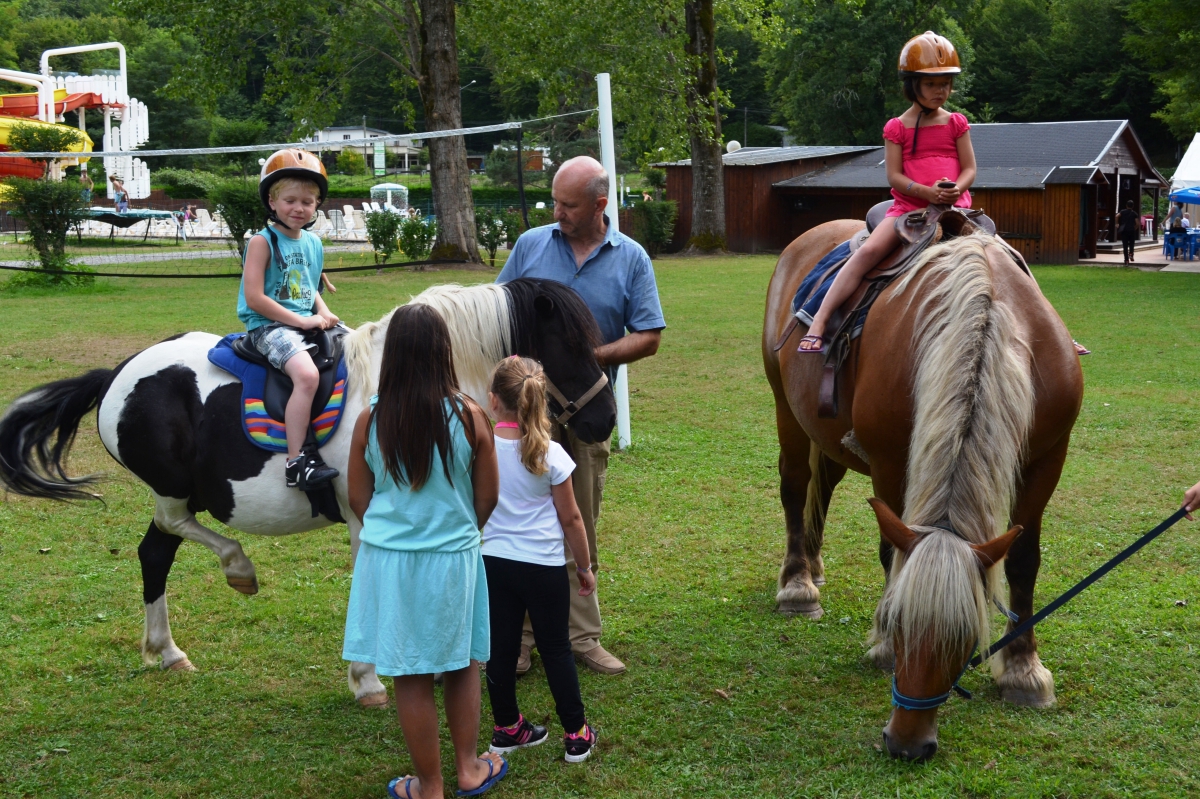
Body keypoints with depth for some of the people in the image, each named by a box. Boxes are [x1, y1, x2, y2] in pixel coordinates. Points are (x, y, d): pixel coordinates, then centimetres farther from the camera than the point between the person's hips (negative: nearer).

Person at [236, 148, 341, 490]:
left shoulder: (314, 243, 13)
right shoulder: (263, 241, -8)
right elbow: (254, 298, -15)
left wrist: (324, 313, 2)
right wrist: (302, 320, -16)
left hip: (307, 323, 8)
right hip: (269, 325, -8)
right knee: (307, 375, -33)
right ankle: (297, 461, -30)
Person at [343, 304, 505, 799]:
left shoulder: (370, 420, -10)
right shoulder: (469, 418, -12)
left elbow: (358, 499, 0)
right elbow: (487, 498, -3)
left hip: (389, 560, 0)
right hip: (455, 558, 0)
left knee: (411, 679, 11)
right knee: (463, 664, 21)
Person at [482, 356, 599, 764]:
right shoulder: (550, 454, -13)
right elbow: (571, 519, -4)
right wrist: (585, 567, 6)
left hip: (493, 561, 2)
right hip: (543, 567, -2)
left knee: (501, 647, 14)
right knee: (556, 649, 10)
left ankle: (507, 727, 26)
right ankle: (576, 734, 17)